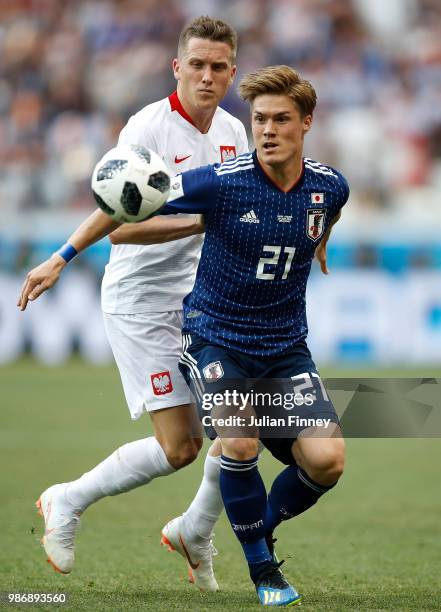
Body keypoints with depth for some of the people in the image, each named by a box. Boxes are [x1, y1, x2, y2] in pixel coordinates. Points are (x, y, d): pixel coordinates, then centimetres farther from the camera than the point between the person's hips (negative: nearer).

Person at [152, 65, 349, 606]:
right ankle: (261, 567, -1)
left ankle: (263, 527, 18)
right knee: (240, 444, -25)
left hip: (285, 344, 3)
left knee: (326, 460, -14)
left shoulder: (330, 187, -6)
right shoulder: (223, 183, -19)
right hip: (214, 334, -3)